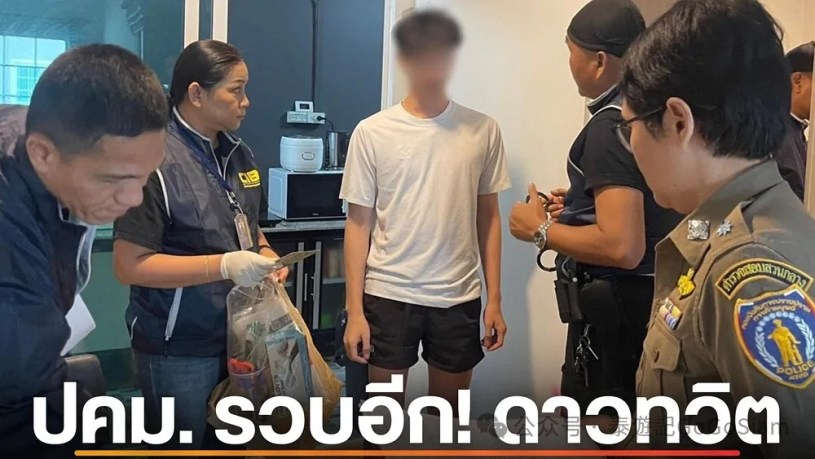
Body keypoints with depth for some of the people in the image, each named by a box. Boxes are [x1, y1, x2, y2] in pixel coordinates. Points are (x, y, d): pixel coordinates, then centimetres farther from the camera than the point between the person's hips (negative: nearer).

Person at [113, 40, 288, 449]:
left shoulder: (237, 153, 7)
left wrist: (267, 256, -1)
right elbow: (130, 265, -21)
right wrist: (224, 266, -26)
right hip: (179, 350, -7)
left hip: (239, 336, 7)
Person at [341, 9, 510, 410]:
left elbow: (488, 218, 6)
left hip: (458, 298, 2)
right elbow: (359, 224, -1)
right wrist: (354, 309, -4)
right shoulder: (372, 132, -4)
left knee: (449, 413, 14)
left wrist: (494, 300, 4)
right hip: (388, 295, -1)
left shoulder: (483, 130, 0)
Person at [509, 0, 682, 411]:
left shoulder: (611, 127, -21)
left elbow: (622, 247, -30)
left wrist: (542, 230, -16)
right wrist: (581, 206, 16)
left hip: (617, 303, -10)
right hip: (654, 294, 10)